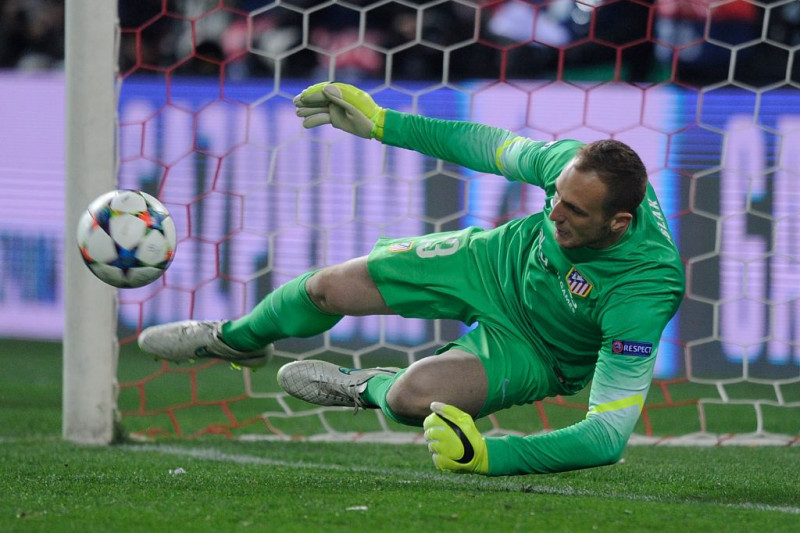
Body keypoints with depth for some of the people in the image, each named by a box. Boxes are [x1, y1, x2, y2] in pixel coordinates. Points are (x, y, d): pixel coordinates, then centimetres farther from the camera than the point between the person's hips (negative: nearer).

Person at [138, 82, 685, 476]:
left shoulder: (643, 296, -44)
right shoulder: (576, 163, -31)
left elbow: (610, 435, -45)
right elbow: (494, 146, -9)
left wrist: (489, 455, -54)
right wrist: (380, 123, -6)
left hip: (533, 353, -4)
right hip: (503, 258, 4)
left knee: (414, 395, -28)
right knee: (328, 288, 4)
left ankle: (371, 390, 14)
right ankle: (236, 340, 41)